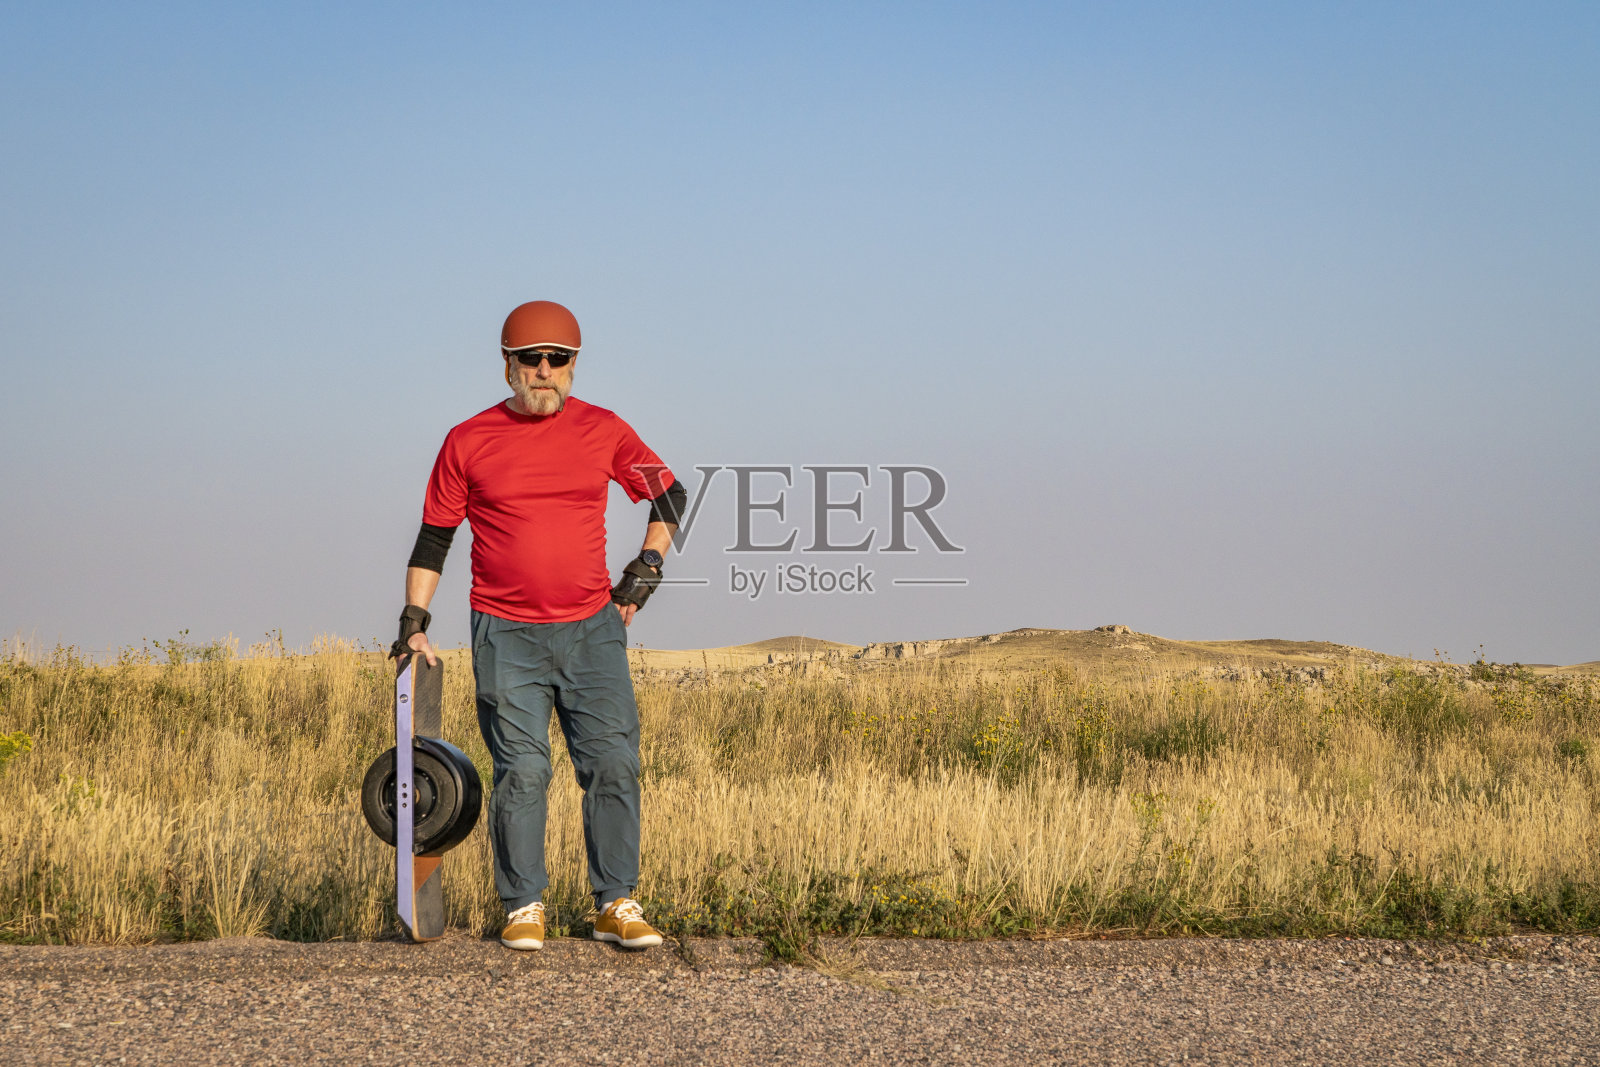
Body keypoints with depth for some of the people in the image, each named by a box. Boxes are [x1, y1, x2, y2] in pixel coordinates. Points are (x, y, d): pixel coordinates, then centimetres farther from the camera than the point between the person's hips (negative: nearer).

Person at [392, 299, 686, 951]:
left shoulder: (603, 432, 5)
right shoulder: (468, 442, 2)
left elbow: (668, 495, 19)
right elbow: (434, 536, 8)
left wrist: (646, 568, 8)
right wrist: (414, 620, 3)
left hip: (592, 628, 2)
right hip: (506, 634, -1)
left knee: (614, 763, -3)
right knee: (521, 771, -6)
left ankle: (616, 904, 5)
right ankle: (523, 908, 6)